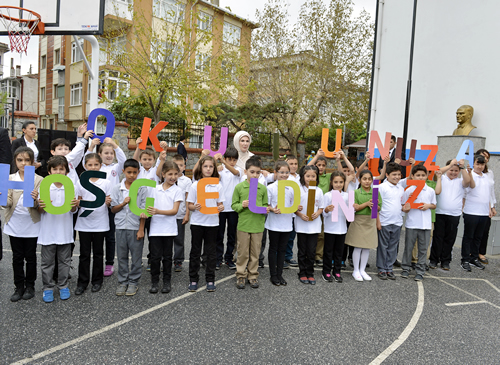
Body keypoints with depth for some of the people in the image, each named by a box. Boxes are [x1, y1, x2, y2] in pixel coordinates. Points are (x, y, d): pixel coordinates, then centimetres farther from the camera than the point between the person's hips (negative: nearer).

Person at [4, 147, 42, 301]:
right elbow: (8, 203, -5)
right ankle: (19, 287, 24)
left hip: (31, 226, -2)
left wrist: (35, 200, -33)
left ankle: (30, 286, 24)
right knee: (17, 257, 11)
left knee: (30, 257, 10)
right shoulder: (10, 179, 2)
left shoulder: (39, 180, -5)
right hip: (14, 225, 2)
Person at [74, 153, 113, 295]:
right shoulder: (80, 183, 3)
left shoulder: (106, 183, 1)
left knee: (98, 253, 9)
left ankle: (97, 281, 22)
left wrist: (108, 202, -19)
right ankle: (82, 282, 18)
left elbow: (109, 204, 3)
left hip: (100, 224, -1)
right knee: (84, 254, 7)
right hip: (84, 223, 1)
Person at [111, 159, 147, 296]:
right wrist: (123, 204, -14)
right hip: (121, 226, 2)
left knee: (136, 256, 6)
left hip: (136, 227, -2)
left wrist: (141, 229, -6)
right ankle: (122, 282, 24)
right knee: (122, 256, 11)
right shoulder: (116, 188, 3)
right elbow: (113, 209, 5)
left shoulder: (142, 189, -4)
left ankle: (133, 282, 20)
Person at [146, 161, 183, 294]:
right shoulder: (154, 189, 7)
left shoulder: (177, 191, -1)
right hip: (155, 227, 1)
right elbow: (148, 205, 13)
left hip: (169, 228, -1)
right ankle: (154, 282, 19)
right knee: (155, 256, 3)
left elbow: (175, 210, -9)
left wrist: (158, 211, -22)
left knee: (167, 256, 9)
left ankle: (167, 282, 22)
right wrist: (145, 212, -10)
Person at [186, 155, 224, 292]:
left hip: (212, 222, 1)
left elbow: (220, 204, 7)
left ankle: (210, 279, 20)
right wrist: (195, 207, -21)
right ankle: (193, 279, 19)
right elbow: (189, 205, 0)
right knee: (195, 251, 7)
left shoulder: (218, 186, 4)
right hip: (197, 222, -1)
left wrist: (221, 208, -15)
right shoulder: (195, 185, 0)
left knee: (211, 252, 8)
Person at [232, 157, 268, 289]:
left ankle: (253, 275, 25)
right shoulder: (239, 187, -2)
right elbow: (234, 205, 2)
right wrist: (242, 205, -17)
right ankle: (241, 276, 22)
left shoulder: (263, 188, 4)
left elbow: (265, 205, 11)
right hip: (243, 225, -2)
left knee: (255, 252, 11)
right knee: (242, 252, 7)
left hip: (258, 225, 2)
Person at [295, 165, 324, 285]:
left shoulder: (319, 191, 4)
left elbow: (321, 207, 9)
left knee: (311, 251, 6)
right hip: (301, 225, -2)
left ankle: (310, 274, 21)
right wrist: (300, 214, -17)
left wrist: (317, 213, -11)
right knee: (302, 251, 8)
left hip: (314, 224, 2)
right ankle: (302, 273, 21)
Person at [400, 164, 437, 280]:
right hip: (411, 224, -1)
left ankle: (420, 271, 18)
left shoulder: (430, 191, 3)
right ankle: (406, 268, 22)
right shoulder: (409, 190, -3)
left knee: (423, 249, 7)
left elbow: (434, 205, 14)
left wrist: (429, 205, -7)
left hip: (425, 224, 2)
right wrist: (406, 208, -22)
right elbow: (404, 209, 0)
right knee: (408, 247, 7)